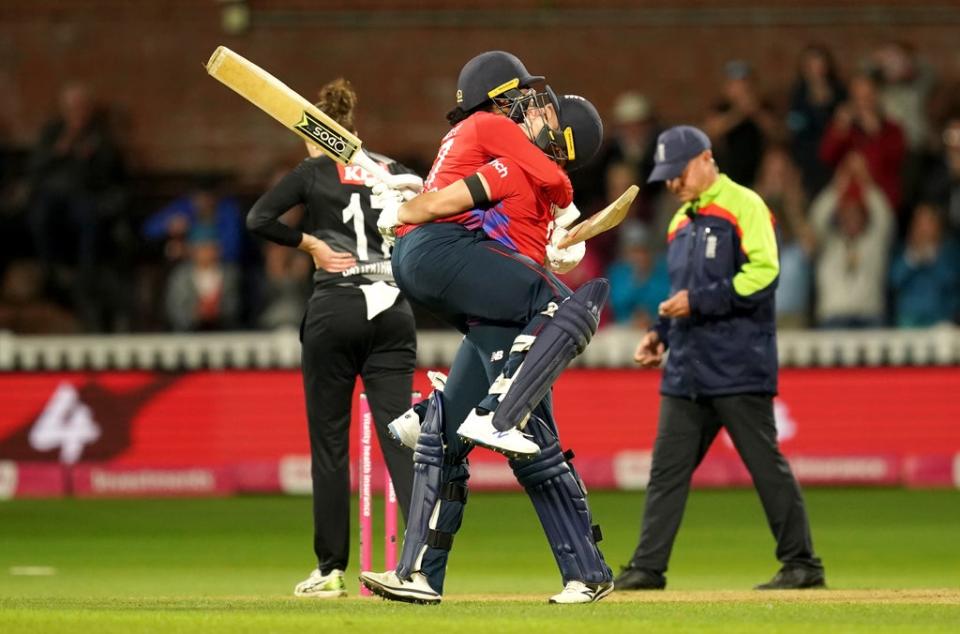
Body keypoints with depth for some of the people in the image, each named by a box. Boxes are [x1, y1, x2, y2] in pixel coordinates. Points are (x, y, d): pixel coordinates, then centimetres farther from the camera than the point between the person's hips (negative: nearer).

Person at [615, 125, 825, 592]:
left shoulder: (743, 206, -6)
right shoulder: (681, 221, 19)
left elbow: (764, 274, -17)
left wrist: (698, 302, -17)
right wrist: (661, 331, 11)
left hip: (737, 367, -8)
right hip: (686, 370, 8)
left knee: (766, 466, -3)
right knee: (666, 469, 3)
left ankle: (802, 565, 3)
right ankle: (647, 568, 4)